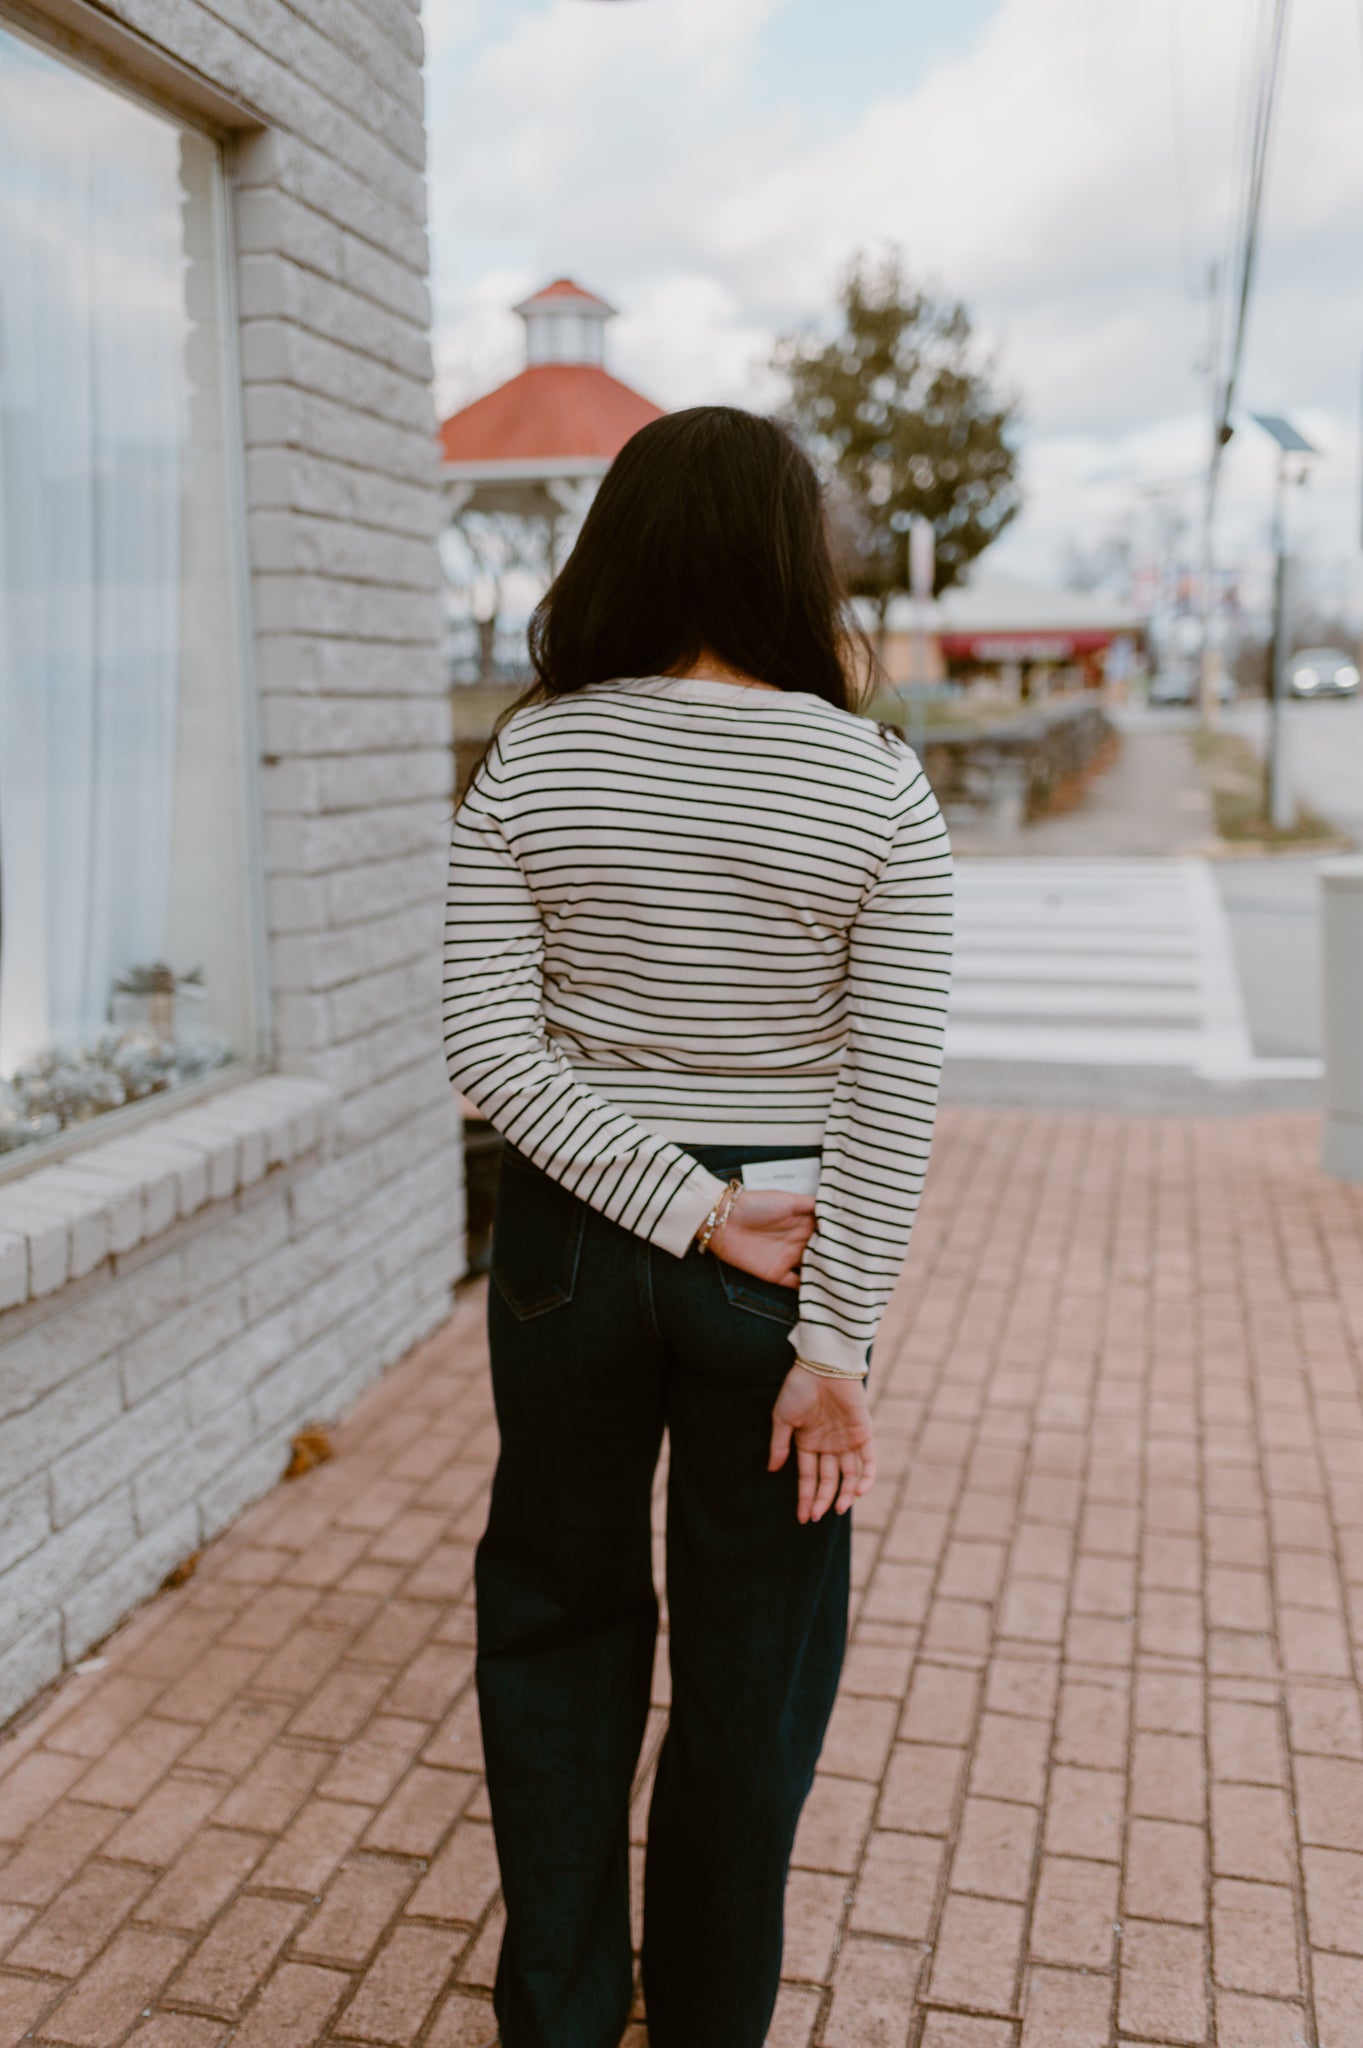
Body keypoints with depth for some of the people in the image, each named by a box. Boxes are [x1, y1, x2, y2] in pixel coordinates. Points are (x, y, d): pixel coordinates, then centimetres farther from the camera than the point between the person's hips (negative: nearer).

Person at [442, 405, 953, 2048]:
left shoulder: (532, 761, -7)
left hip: (570, 1240, 2)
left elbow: (488, 1048, -12)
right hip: (785, 1269, -1)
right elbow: (893, 1093, -14)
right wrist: (837, 1337, -10)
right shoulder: (874, 784, -10)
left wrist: (689, 1212, -12)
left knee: (556, 1623, 21)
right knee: (751, 1663, 17)